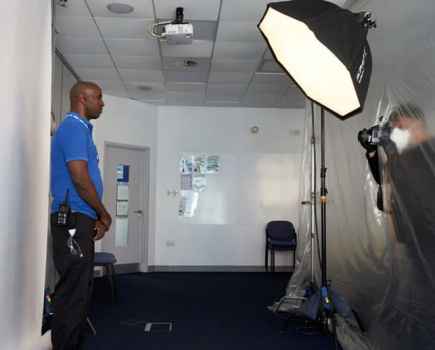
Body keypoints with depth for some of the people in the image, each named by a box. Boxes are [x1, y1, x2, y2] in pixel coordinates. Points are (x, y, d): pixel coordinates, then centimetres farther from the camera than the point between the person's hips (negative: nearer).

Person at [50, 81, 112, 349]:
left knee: (80, 290, 16)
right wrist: (104, 215, -6)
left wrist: (96, 218, 14)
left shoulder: (80, 129, 19)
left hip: (79, 220, 10)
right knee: (74, 292, -4)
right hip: (73, 220, -10)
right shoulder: (74, 128, -11)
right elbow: (80, 179, -19)